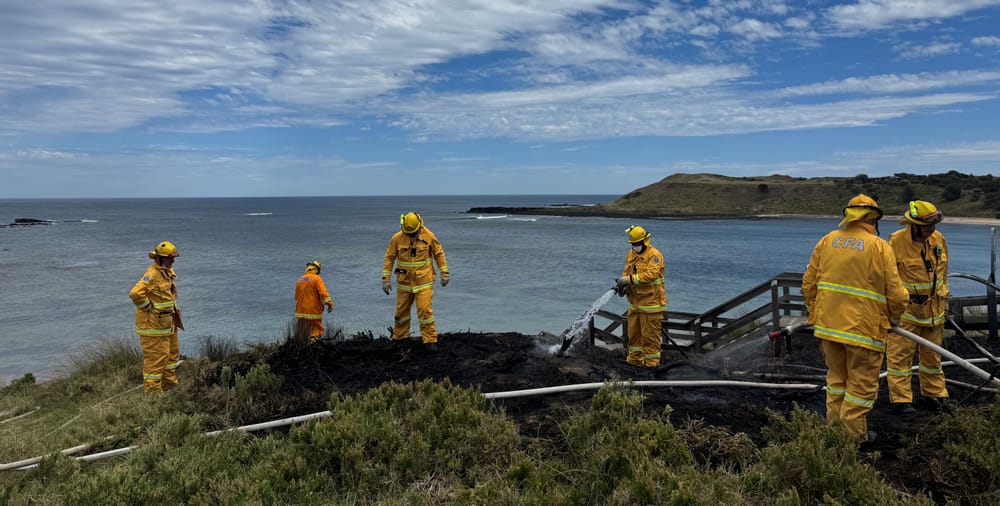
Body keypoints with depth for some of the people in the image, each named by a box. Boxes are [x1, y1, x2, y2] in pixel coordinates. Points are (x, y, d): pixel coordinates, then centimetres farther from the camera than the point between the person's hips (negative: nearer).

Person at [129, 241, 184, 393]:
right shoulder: (152, 275, -22)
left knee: (172, 352, 19)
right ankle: (152, 389, 7)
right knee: (155, 356, -3)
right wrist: (148, 308, -21)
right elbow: (135, 294, -34)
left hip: (167, 321, 10)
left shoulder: (168, 272, 9)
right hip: (153, 322, -10)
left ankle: (170, 384, 32)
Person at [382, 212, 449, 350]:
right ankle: (399, 338, 28)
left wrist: (444, 273, 2)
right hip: (404, 281, 2)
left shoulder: (429, 236, -7)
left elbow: (439, 254, 3)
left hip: (423, 281, -2)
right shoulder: (397, 238, -6)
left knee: (425, 310, -8)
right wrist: (385, 279, -1)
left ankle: (430, 340, 2)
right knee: (401, 311, 12)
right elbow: (389, 258, 0)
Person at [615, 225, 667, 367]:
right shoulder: (631, 254, 12)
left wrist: (631, 279, -26)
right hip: (634, 302, 8)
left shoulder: (654, 255, -12)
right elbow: (626, 273, 13)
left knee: (650, 334, 0)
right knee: (634, 331, 15)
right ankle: (635, 358, 26)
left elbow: (652, 274, -24)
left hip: (651, 301, -8)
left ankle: (651, 361, 10)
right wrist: (622, 284, -8)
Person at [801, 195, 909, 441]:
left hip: (827, 324, 5)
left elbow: (808, 283, 8)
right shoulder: (880, 247, -6)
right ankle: (853, 434, 14)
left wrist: (814, 310, 22)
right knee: (862, 383, 8)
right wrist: (895, 317, 13)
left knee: (836, 376, 20)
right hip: (863, 327, -5)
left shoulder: (827, 240, 6)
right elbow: (895, 292, -6)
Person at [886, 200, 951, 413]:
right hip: (905, 307, -6)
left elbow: (943, 271, 17)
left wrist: (943, 297, 18)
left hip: (933, 308, 6)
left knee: (932, 353, 17)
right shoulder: (896, 241, -16)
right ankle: (900, 398, 6)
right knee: (900, 353, -2)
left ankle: (935, 391, 32)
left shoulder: (938, 239, 3)